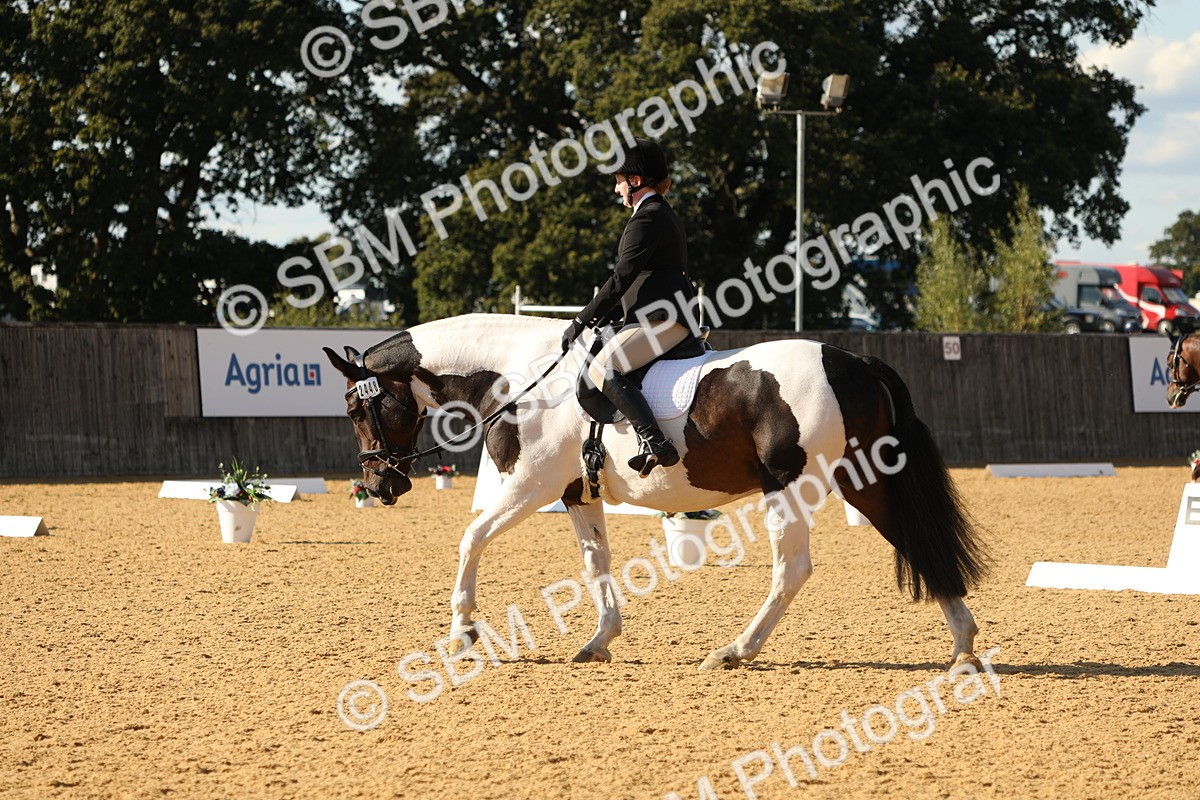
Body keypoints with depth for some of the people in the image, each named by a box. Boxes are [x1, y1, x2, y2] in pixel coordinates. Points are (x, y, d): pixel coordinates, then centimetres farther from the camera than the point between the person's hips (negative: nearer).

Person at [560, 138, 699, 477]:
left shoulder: (647, 219, -10)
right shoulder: (662, 214, 23)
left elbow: (621, 279, -16)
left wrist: (583, 321, -12)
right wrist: (602, 317, 16)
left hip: (660, 318, -11)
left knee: (602, 369, -24)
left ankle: (656, 443, -37)